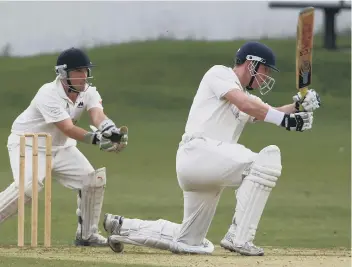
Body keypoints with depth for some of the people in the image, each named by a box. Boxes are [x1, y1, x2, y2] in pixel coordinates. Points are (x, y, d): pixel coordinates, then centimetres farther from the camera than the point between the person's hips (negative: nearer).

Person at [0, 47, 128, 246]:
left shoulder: (89, 92, -8)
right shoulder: (49, 94, -28)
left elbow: (98, 116, -27)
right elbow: (68, 128, -37)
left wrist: (111, 130, -50)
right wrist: (96, 139, -51)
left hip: (61, 147, 7)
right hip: (28, 145, -7)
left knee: (93, 180, -5)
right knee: (28, 186, -30)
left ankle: (87, 234, 10)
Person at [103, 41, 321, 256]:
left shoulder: (246, 97, 26)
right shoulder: (219, 74, 2)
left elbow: (270, 113, 11)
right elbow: (244, 104, -15)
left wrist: (299, 105, -7)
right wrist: (283, 118, -20)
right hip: (198, 151, -9)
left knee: (189, 243, 13)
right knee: (267, 158, -24)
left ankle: (122, 227, 28)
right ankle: (239, 237, -24)